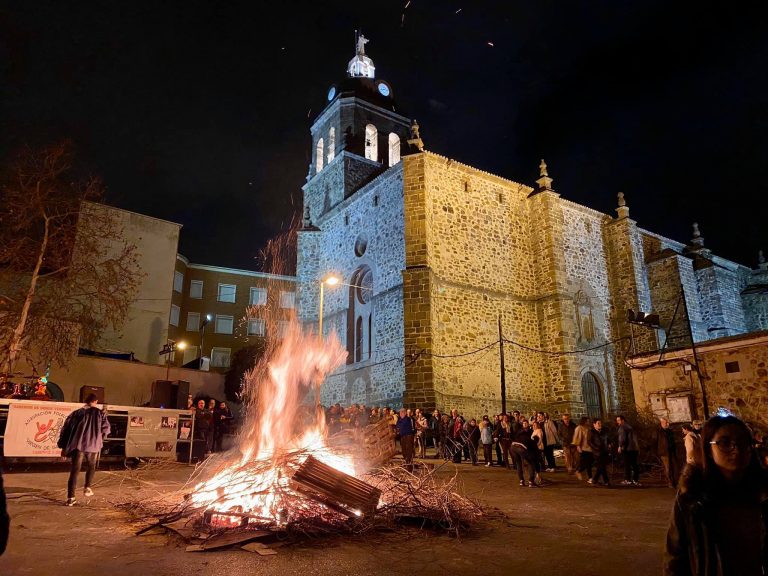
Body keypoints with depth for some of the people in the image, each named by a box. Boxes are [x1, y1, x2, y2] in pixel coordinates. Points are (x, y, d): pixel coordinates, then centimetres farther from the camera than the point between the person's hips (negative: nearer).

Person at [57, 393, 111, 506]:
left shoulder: (77, 413, 9)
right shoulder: (100, 413, 4)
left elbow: (65, 429, 7)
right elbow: (106, 429, 1)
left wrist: (63, 447, 11)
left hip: (77, 445, 1)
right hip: (92, 445, -1)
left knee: (75, 471, 3)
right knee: (91, 466, 25)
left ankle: (71, 497, -3)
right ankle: (87, 488, 18)